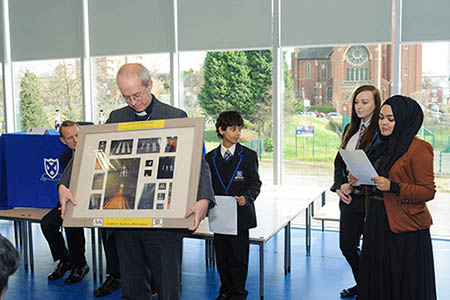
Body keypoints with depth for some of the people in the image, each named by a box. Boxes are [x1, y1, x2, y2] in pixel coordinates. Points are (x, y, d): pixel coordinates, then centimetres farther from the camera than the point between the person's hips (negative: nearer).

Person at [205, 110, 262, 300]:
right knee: (222, 255, 10)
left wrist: (247, 197, -19)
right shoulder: (210, 157, 8)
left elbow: (255, 182, -1)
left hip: (240, 215, -2)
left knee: (239, 256, 2)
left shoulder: (248, 155, 1)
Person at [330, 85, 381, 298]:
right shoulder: (351, 129, 12)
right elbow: (339, 161, 14)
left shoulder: (381, 131, -12)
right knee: (346, 245, 13)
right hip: (349, 199, 7)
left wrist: (353, 186, -15)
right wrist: (339, 187, 0)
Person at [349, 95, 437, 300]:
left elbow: (428, 191, -14)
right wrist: (359, 181, 1)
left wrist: (392, 187, -24)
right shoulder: (381, 146, 12)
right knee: (378, 278, 15)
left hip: (405, 227, -7)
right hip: (377, 221, 8)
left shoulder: (418, 149, -12)